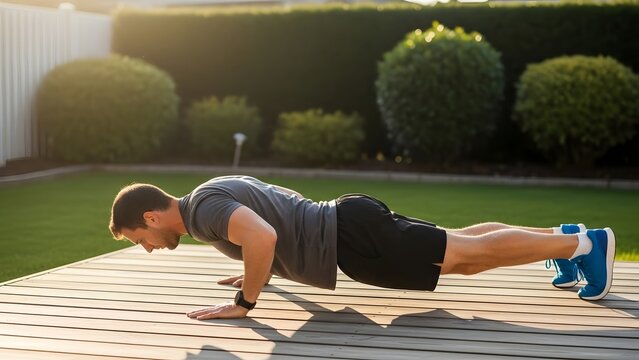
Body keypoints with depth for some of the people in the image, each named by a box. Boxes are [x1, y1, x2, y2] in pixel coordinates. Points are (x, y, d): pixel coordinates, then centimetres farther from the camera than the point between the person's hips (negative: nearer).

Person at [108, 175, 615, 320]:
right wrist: (258, 272, 30)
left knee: (470, 253, -7)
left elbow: (264, 237, -35)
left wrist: (244, 301, -21)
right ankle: (565, 235, 22)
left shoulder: (203, 206, -15)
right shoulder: (218, 191, 16)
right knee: (464, 250, 16)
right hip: (349, 224, 9)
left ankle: (583, 243, -2)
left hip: (353, 239, -9)